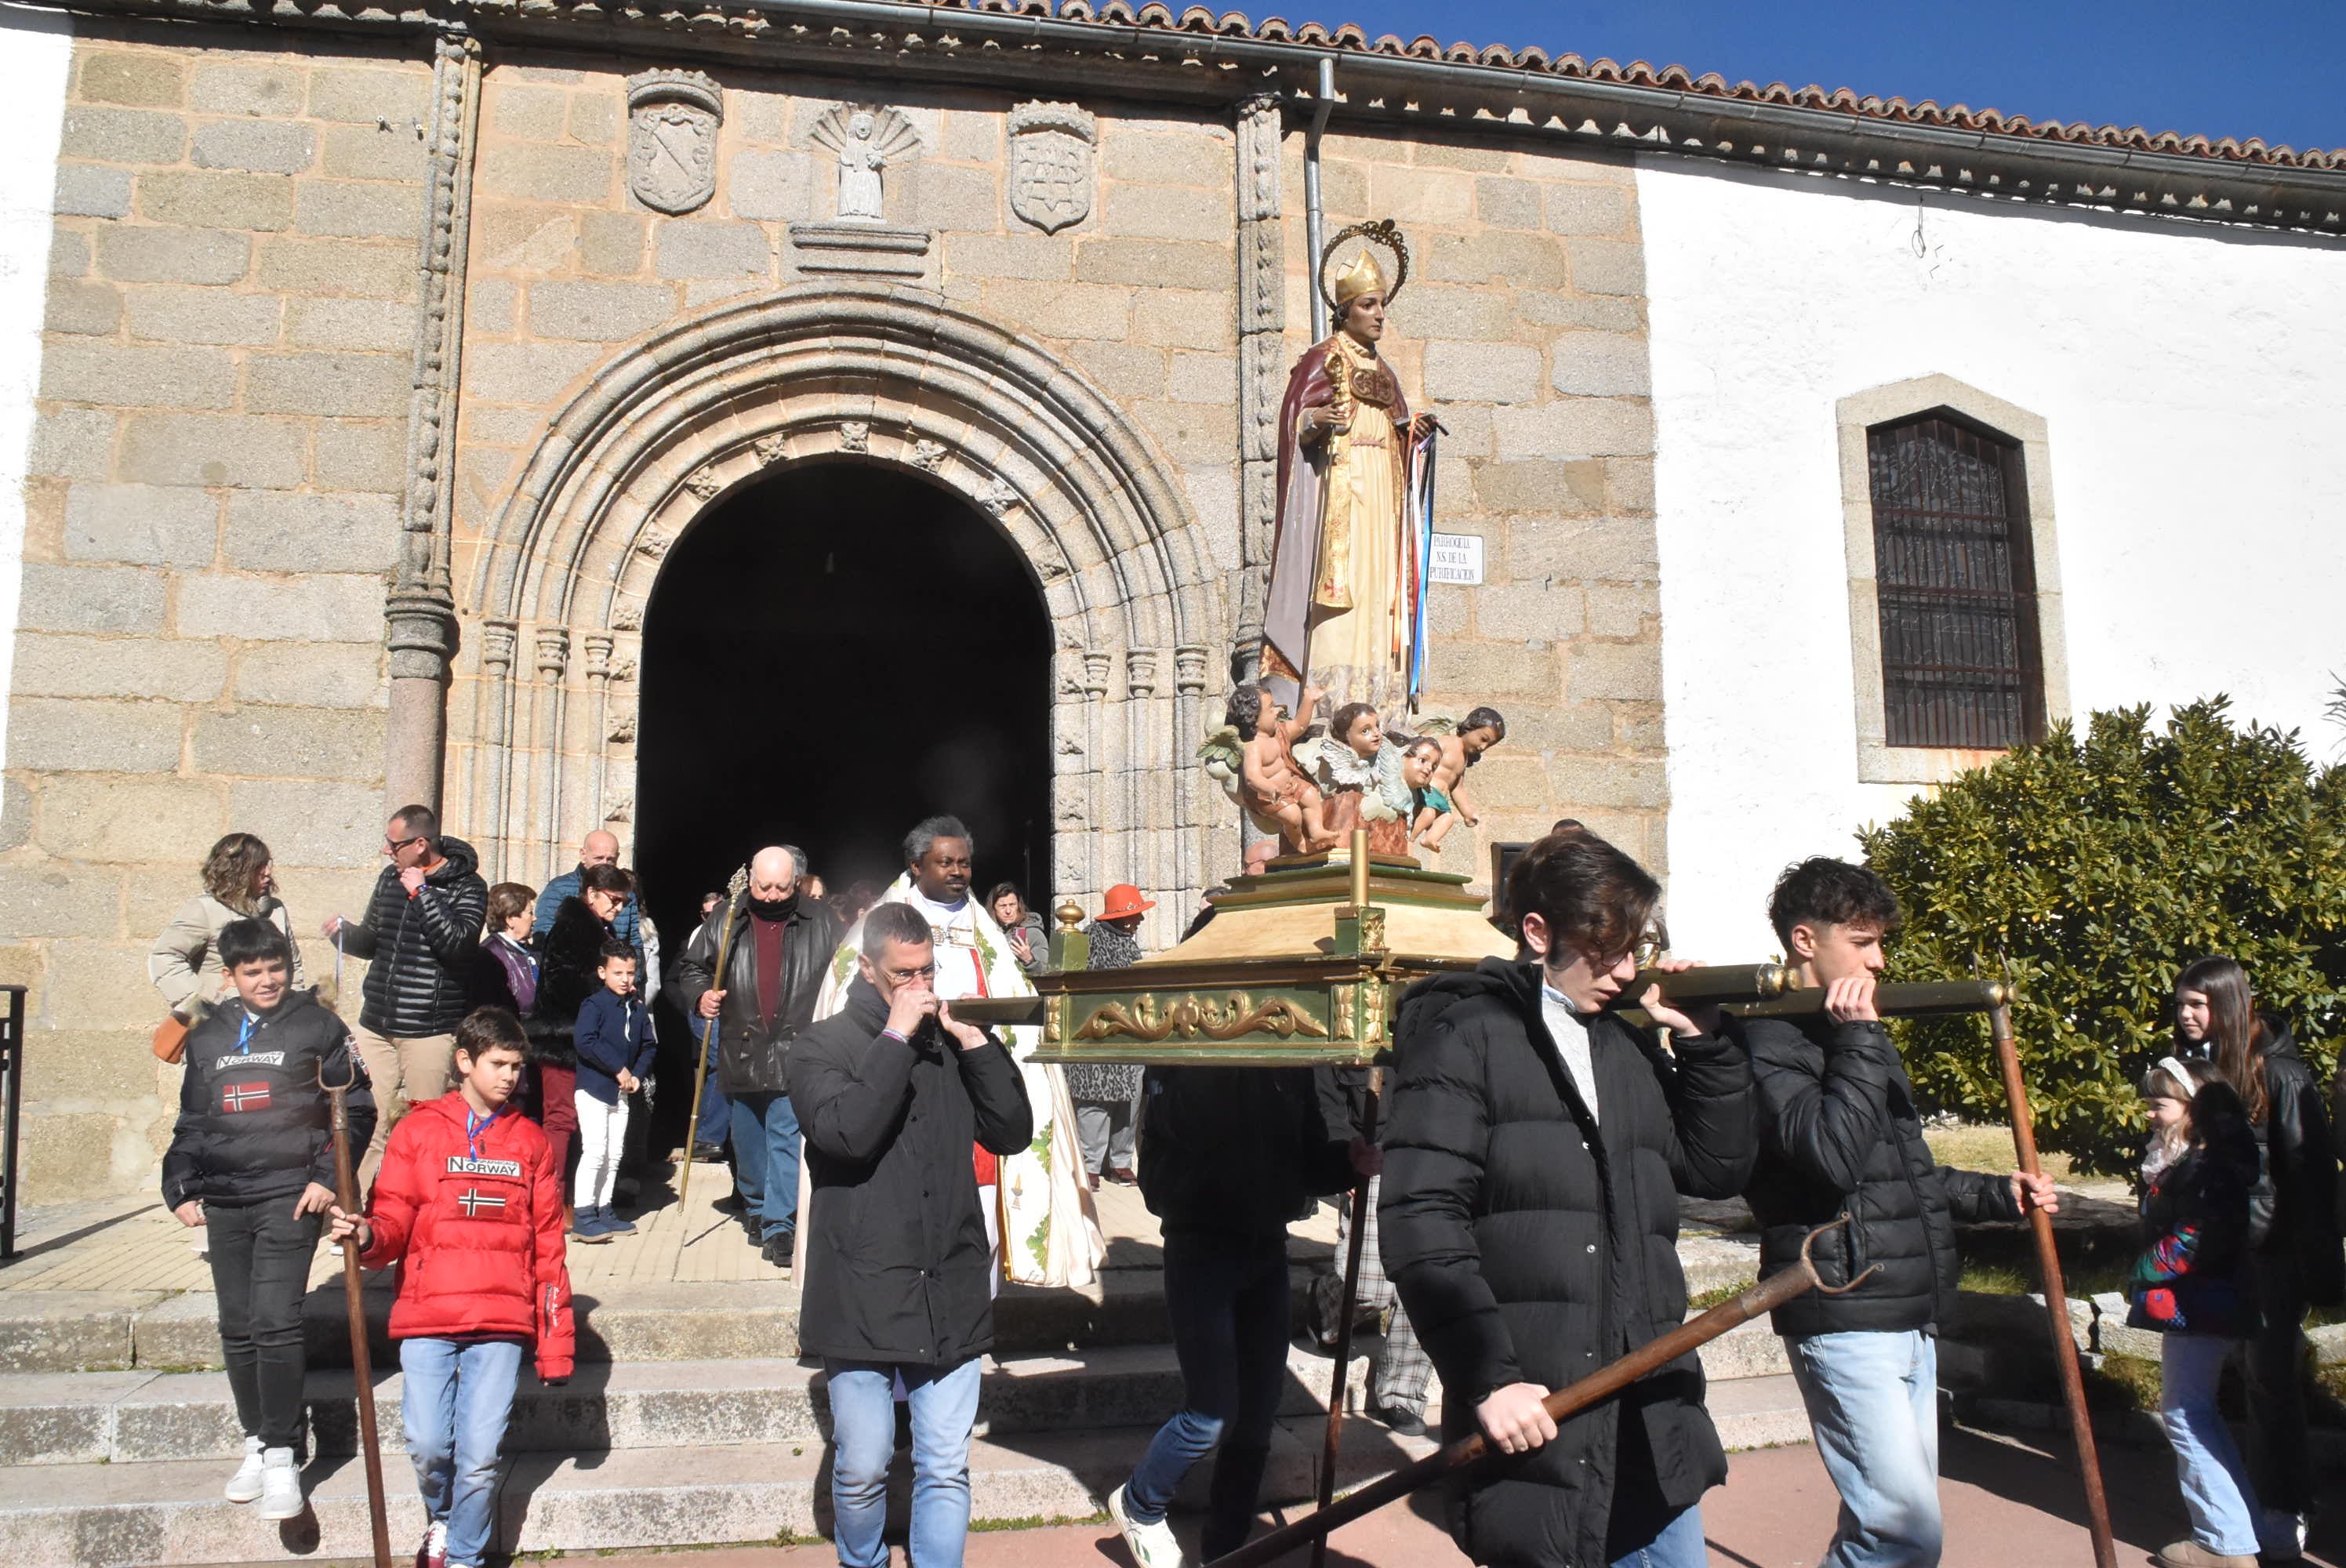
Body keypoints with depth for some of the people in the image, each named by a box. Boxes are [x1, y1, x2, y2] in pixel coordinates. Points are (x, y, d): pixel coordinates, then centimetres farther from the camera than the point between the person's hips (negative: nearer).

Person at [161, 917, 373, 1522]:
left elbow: (355, 1106, 0)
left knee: (275, 1324, -12)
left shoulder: (317, 1025, 1)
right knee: (237, 1329, 9)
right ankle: (256, 1442, 23)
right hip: (223, 1199, 5)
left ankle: (282, 1456, -5)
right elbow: (190, 1121, 22)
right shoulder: (207, 1036, 14)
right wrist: (180, 1189, 12)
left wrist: (328, 1176, -8)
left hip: (290, 1194, -5)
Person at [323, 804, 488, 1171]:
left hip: (430, 1028, -5)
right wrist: (345, 933, 4)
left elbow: (458, 943, -21)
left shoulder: (468, 886, -5)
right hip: (376, 1024, 5)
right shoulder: (391, 877, 15)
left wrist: (420, 893, -17)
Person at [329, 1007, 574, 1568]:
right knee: (428, 1446, -5)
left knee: (480, 1455, -4)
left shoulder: (531, 1143, 11)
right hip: (427, 1319, 0)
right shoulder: (417, 1132, 8)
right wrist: (367, 1235, -20)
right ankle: (440, 1517, 27)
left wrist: (555, 1345, 9)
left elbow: (548, 1249, 12)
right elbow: (394, 1221, 4)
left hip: (502, 1324, 1)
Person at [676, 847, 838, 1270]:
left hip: (796, 1053, -3)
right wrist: (700, 996, -7)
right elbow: (690, 966, 13)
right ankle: (755, 1207, 37)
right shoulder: (723, 922, 3)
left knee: (787, 1139, -8)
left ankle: (780, 1227, -4)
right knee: (748, 1140, 16)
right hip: (741, 1054, 3)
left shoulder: (820, 924, 0)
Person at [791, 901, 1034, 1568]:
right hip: (862, 1294, -3)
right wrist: (896, 1037, -16)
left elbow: (1013, 1133, 3)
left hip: (950, 1293, 3)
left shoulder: (952, 1041, 9)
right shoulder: (823, 1045, -2)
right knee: (863, 1468, 7)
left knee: (947, 1471, 6)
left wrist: (976, 1043, -5)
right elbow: (846, 1132, -19)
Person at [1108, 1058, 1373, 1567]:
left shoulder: (1290, 1063, 4)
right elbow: (1181, 1125, -25)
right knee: (1213, 1414, -7)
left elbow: (1309, 1156, 10)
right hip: (1201, 1249, -5)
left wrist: (1351, 1159, -10)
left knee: (1258, 1414, 10)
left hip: (1267, 1246, 5)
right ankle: (1138, 1506, 22)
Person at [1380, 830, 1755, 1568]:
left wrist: (1703, 1043, 6)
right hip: (1532, 1410, -6)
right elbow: (1419, 1219, -13)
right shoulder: (1467, 1035, -5)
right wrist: (1487, 1377, -18)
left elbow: (1717, 1171, 15)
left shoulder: (1630, 1048, 16)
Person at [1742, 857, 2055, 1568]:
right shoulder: (1769, 1041, -12)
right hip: (1844, 1320, -9)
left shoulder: (1858, 1034, 17)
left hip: (1911, 1317, 10)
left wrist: (1997, 1193, 19)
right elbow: (1834, 1157, -26)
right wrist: (1858, 1042, -20)